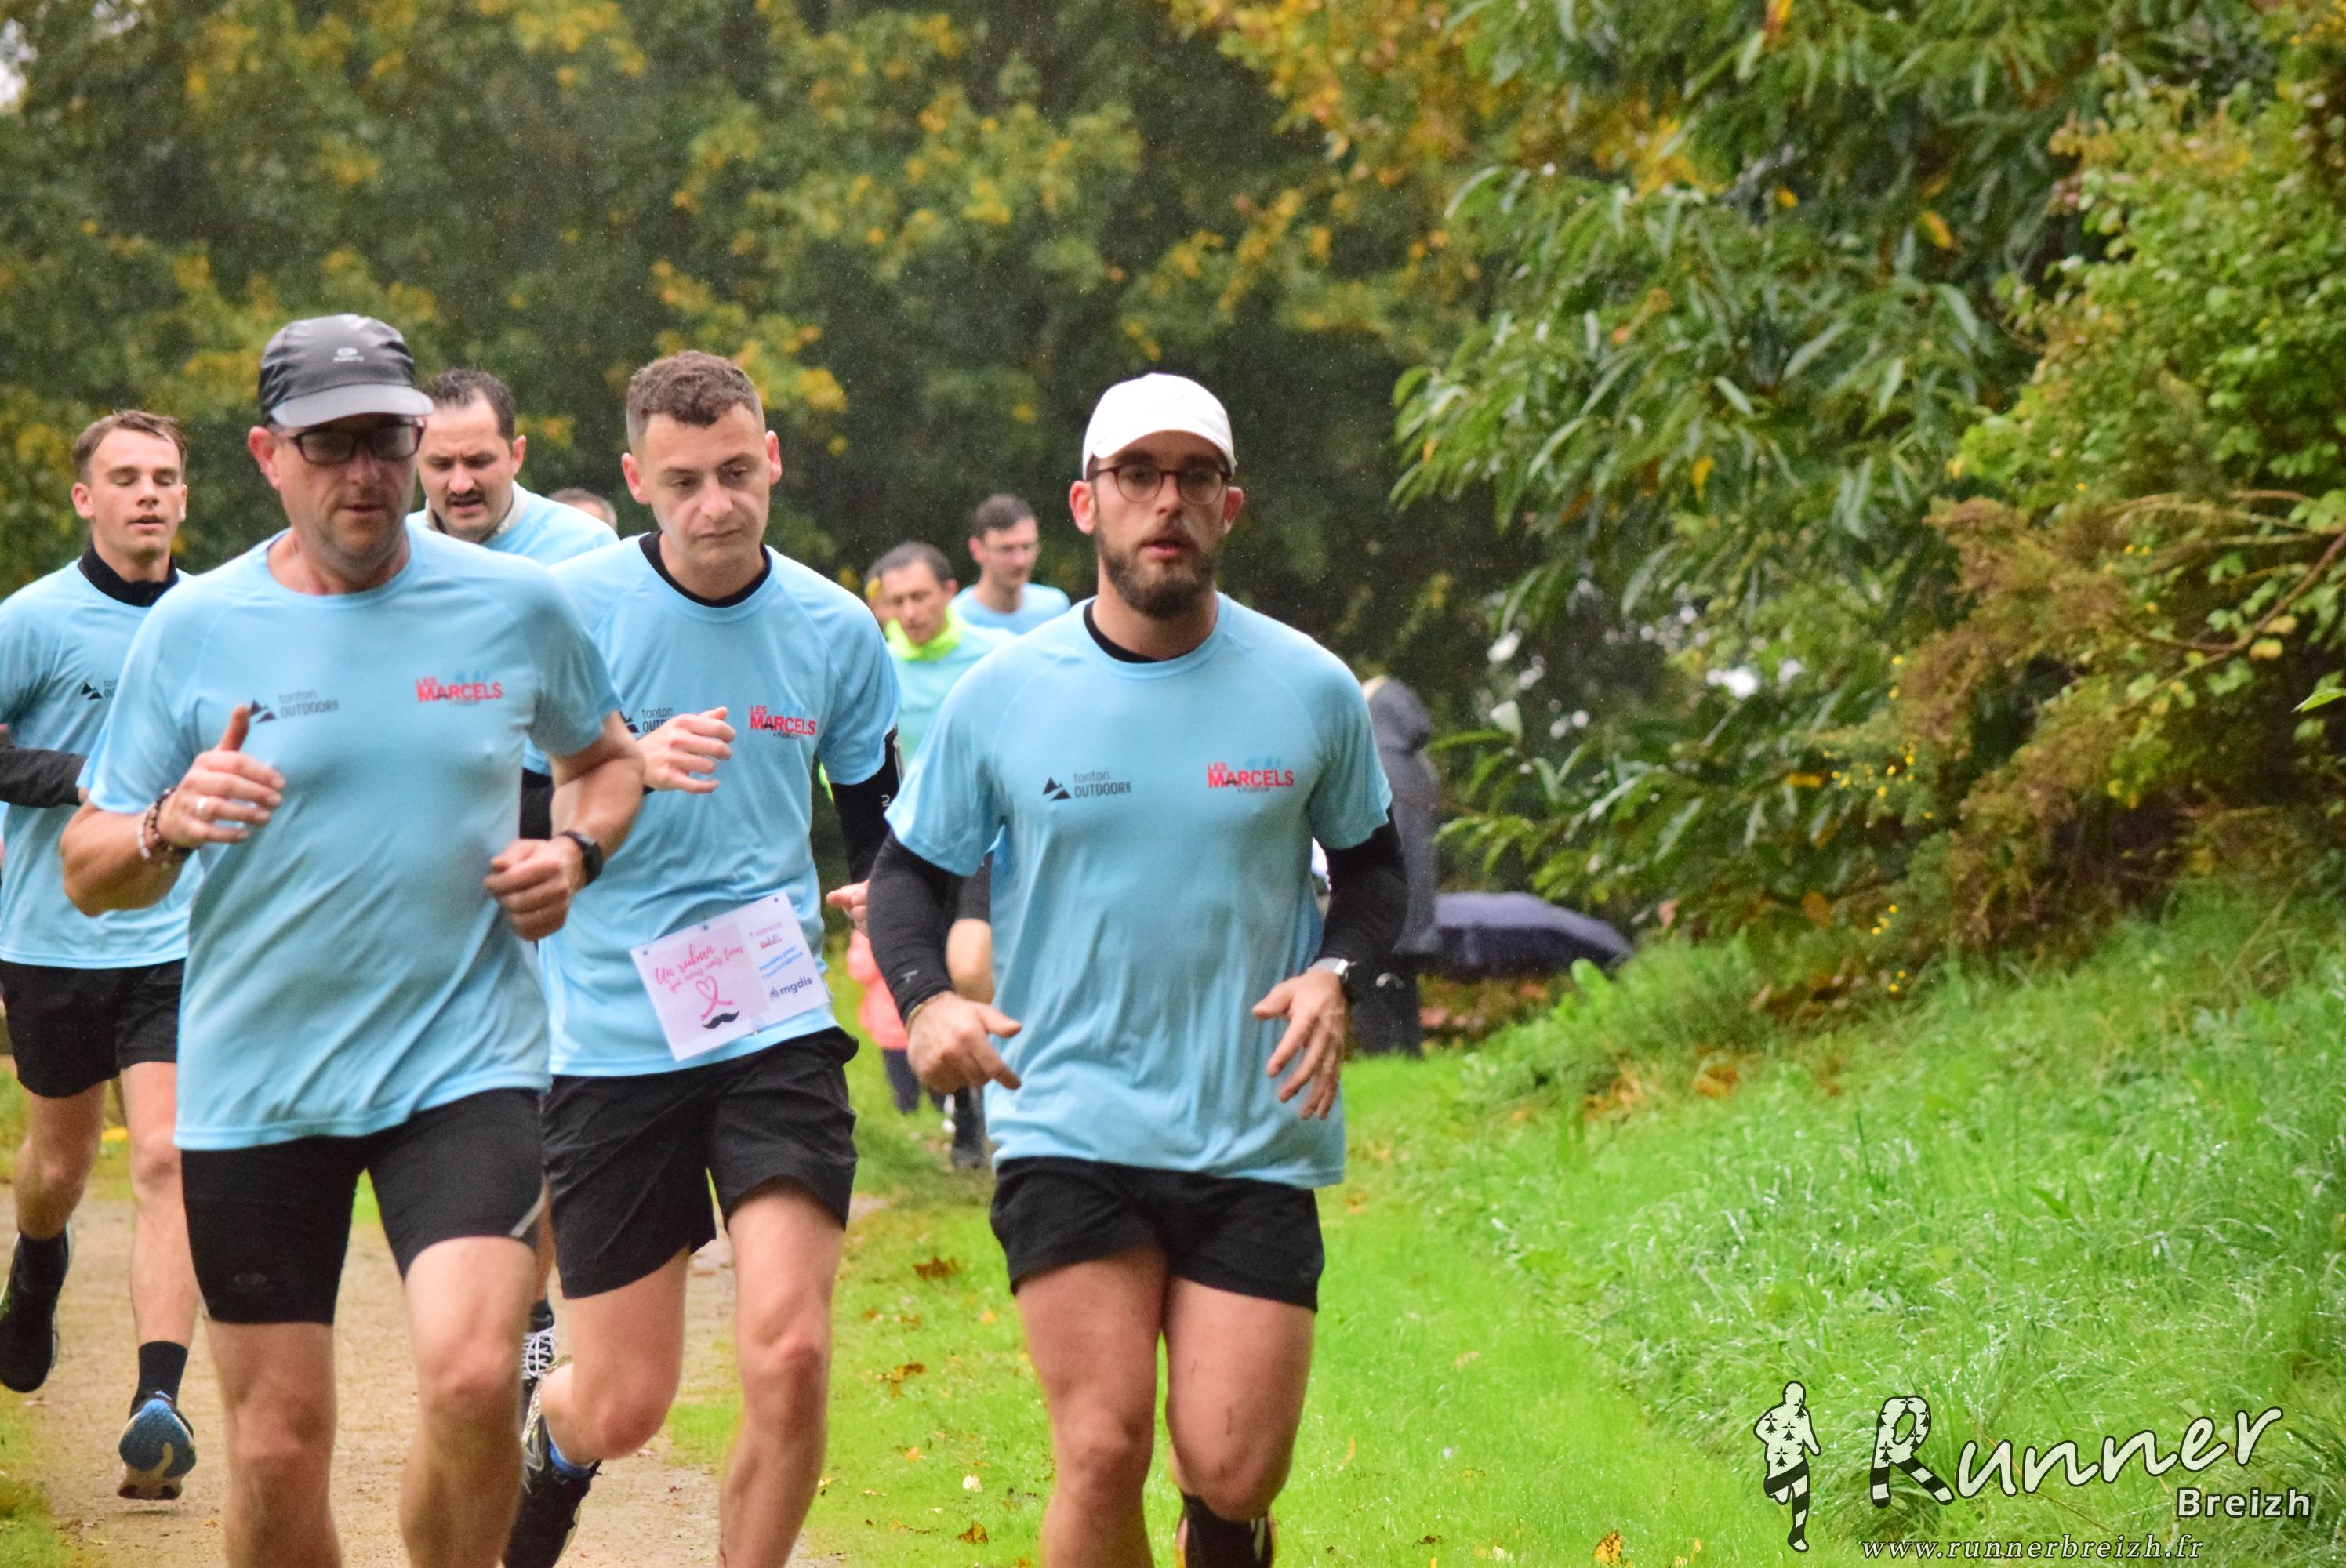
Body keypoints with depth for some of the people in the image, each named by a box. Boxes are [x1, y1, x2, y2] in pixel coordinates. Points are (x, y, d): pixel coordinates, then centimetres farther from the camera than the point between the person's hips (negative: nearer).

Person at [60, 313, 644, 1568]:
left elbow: (610, 758, 21)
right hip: (253, 1079, 1)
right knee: (278, 1449, 3)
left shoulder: (517, 606, 2)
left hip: (465, 1057, 0)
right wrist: (166, 827, -21)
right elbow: (89, 874, 1)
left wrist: (577, 850, -1)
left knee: (472, 1379, -22)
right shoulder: (193, 629, -1)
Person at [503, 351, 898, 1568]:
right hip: (610, 1043, -1)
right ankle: (549, 1441, 40)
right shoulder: (570, 608, -5)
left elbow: (879, 827, 17)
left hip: (777, 1025, 1)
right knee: (622, 1407, 3)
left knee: (790, 1350, -17)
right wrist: (626, 768, -25)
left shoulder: (836, 630, 4)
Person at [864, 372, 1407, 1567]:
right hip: (1065, 1129, -1)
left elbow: (1372, 862, 16)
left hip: (1256, 1141, 1)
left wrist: (1333, 974, -5)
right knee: (1102, 1451, -13)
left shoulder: (1310, 691, 2)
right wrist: (924, 997, -9)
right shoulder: (1001, 695, 1)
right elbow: (910, 865, 11)